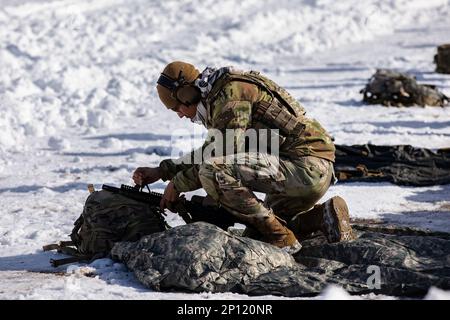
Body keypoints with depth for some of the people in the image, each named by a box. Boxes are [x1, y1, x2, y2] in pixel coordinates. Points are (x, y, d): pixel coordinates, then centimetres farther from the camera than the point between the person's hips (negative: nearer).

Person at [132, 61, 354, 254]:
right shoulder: (218, 98, 19)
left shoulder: (232, 93, -13)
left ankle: (281, 240, -15)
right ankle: (323, 217, 11)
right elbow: (207, 153, 31)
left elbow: (220, 158, -17)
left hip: (306, 168, -10)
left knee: (213, 172, -23)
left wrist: (178, 184, -4)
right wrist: (162, 171, 24)